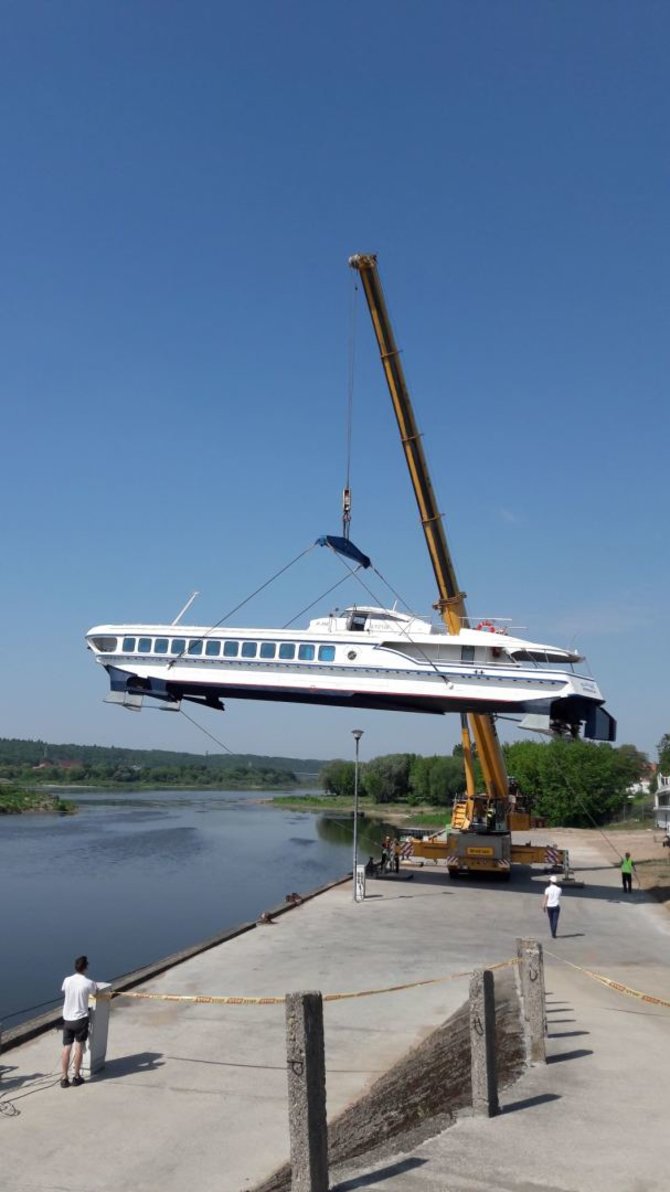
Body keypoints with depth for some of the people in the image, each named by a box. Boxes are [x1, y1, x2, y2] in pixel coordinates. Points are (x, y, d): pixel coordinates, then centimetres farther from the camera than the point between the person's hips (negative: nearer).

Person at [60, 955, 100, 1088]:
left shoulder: (67, 980, -3)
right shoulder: (88, 983, -13)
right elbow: (96, 992, 9)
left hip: (67, 1019, 3)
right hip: (80, 1019, -3)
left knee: (66, 1048, 7)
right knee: (79, 1047, 9)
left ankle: (64, 1078, 6)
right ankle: (77, 1076, 14)